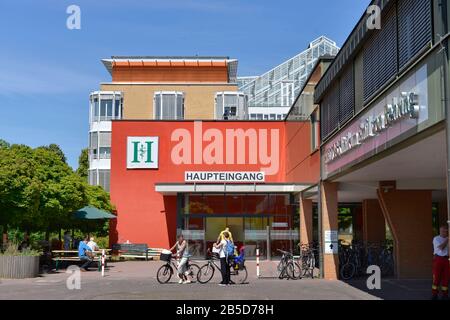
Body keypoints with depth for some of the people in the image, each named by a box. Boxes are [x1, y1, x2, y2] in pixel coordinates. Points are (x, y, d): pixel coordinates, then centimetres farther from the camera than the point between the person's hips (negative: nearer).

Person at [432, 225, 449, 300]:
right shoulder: (436, 239, -1)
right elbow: (441, 247, -16)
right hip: (438, 259, -4)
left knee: (446, 277, 5)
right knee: (436, 277, -1)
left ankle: (445, 295, 13)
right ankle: (434, 294, 6)